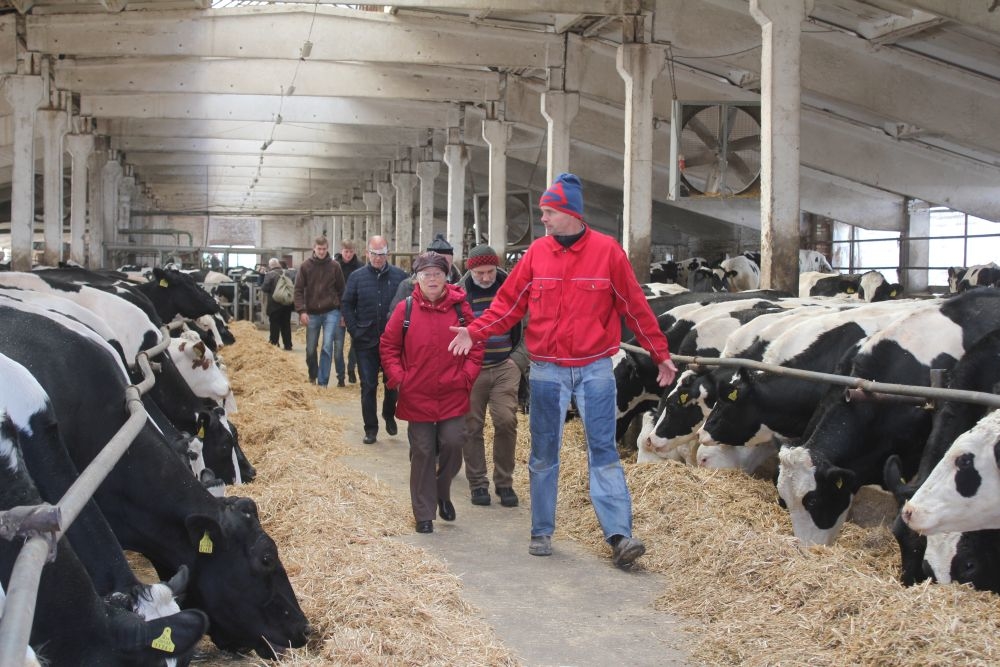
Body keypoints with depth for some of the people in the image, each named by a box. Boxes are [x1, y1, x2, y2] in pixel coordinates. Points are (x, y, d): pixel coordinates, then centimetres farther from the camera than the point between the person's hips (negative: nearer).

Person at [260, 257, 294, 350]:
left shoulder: (269, 275, -11)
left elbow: (264, 288, -15)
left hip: (275, 304, -5)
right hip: (288, 303, 5)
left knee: (275, 325, 2)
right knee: (286, 325, 11)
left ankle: (274, 344, 1)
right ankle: (288, 345, 13)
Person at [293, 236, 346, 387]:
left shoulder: (335, 266, 0)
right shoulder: (305, 266, -1)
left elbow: (341, 290, 5)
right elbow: (298, 290, -3)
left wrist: (343, 312, 2)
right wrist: (301, 311, -14)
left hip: (331, 312, -1)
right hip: (312, 313, 1)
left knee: (327, 347, -10)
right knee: (311, 349, 12)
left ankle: (323, 382, -5)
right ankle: (312, 376, 35)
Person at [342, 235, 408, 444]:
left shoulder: (400, 276, -3)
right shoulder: (357, 276, -1)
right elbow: (347, 305, 4)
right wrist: (355, 332, -4)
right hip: (366, 342, 0)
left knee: (393, 383, 11)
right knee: (368, 386, 5)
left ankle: (389, 415, 36)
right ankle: (370, 429, 13)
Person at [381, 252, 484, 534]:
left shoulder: (460, 307, -1)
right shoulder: (406, 308, -3)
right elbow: (388, 346, 3)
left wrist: (468, 375, -4)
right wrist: (398, 377, -5)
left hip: (453, 396, 1)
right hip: (417, 397, -1)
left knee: (453, 444, -4)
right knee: (422, 454, 5)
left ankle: (442, 493, 26)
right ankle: (424, 515, 15)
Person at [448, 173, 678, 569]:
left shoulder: (607, 251, -5)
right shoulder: (537, 252, 0)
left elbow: (635, 308, 1)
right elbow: (508, 302, 4)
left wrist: (661, 355, 4)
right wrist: (475, 332, -8)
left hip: (594, 369, -2)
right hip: (546, 371, 2)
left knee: (603, 450, -4)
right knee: (543, 454, 8)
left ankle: (619, 535, -6)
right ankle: (542, 533, 19)